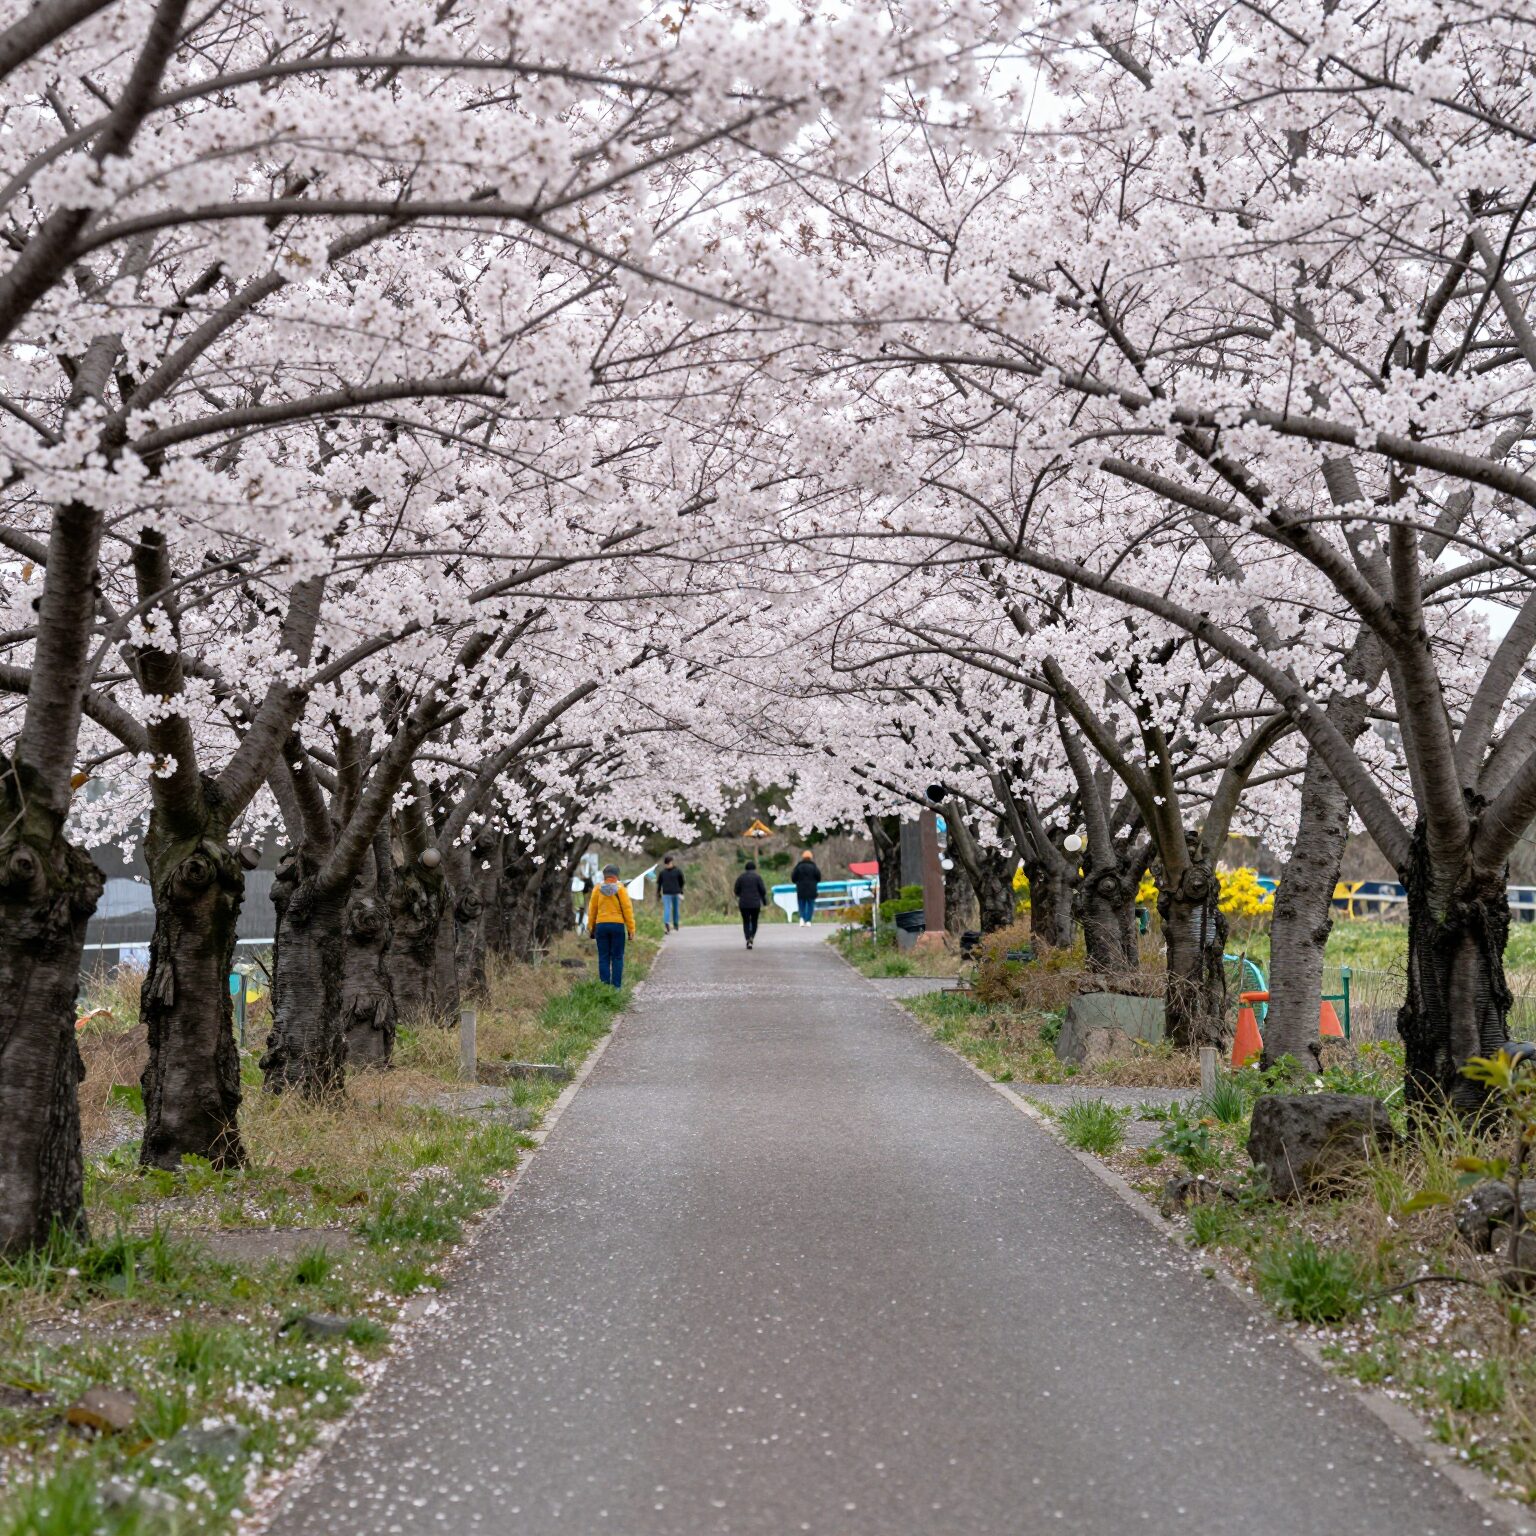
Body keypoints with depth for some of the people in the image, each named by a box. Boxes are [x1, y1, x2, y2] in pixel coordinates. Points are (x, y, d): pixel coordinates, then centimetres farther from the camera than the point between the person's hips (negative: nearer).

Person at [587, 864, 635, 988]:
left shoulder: (598, 889, 2)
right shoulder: (620, 889, -4)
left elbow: (592, 910, 6)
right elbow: (627, 909, -6)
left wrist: (591, 927, 16)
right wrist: (631, 929, -1)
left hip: (601, 925, 2)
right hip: (618, 925, -2)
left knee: (603, 958, 6)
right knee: (617, 957, 3)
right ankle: (616, 986, -2)